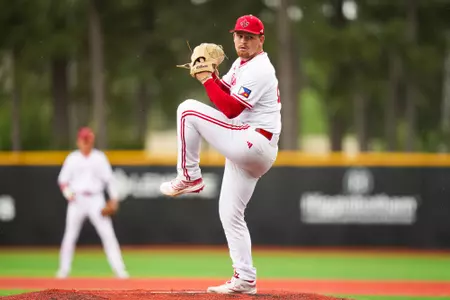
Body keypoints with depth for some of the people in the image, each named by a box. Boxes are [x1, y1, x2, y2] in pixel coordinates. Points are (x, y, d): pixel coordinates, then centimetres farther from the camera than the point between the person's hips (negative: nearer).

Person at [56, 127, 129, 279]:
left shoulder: (100, 157, 7)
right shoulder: (72, 159, 6)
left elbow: (108, 179, 6)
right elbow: (63, 180, 7)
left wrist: (114, 197, -3)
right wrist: (68, 193, -12)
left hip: (96, 199, 0)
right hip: (77, 200, 0)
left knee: (108, 234, -8)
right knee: (70, 236, 0)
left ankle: (119, 270, -9)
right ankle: (64, 269, 12)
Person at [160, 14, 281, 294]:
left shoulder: (259, 70, -13)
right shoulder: (240, 64, 17)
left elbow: (230, 109, -20)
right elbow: (227, 92, 23)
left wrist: (207, 81, -15)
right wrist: (212, 76, 4)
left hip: (253, 143, -10)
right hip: (247, 152, 10)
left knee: (188, 109, -13)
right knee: (230, 214, 10)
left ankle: (189, 177, -5)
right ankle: (245, 280, 10)